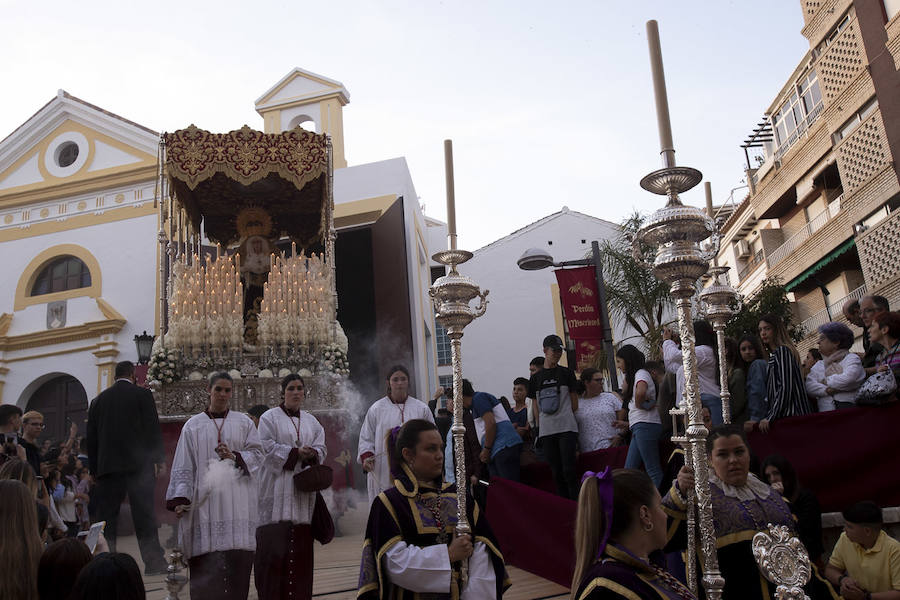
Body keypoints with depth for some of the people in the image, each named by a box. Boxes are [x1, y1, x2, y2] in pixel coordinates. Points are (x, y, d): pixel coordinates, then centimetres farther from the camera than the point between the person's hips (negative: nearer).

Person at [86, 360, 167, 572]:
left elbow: (91, 437, 13)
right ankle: (153, 562, 1)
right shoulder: (142, 394, 0)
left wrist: (94, 469, 17)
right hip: (138, 465, -3)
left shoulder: (99, 400, 12)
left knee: (106, 516, 7)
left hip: (107, 466, 3)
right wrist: (159, 460, 0)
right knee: (144, 516, 0)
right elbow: (153, 429, -5)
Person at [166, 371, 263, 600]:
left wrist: (235, 457, -11)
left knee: (237, 559, -5)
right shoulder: (193, 425, 11)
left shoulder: (244, 422, 13)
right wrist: (180, 499, -4)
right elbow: (183, 466, 7)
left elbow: (257, 453, 8)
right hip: (206, 502, -1)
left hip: (237, 504, 1)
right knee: (207, 562, -7)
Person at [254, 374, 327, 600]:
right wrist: (296, 452, -14)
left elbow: (321, 448, 10)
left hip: (303, 490, 4)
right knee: (275, 544, -9)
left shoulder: (311, 421, 17)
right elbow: (267, 447, -6)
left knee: (302, 544, 2)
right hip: (277, 489, -4)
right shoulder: (269, 418, 4)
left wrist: (311, 454, -11)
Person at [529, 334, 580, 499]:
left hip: (566, 429, -2)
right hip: (546, 431, 3)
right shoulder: (536, 378, 12)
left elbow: (574, 402, 10)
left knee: (568, 470, -9)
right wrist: (539, 427, 11)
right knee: (556, 472, 5)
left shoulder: (566, 373, 6)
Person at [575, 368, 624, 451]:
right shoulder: (576, 404, 9)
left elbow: (623, 419, 9)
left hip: (611, 448, 0)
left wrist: (620, 436, -6)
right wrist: (576, 451, 2)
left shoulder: (610, 397, 12)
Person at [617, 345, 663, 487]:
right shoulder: (632, 376, 25)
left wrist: (640, 404, -11)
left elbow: (640, 392, -26)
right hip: (639, 429, 10)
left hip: (645, 426, -10)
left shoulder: (641, 373, -5)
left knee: (653, 471, -10)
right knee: (629, 470, 5)